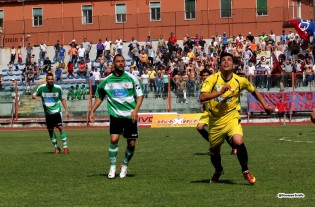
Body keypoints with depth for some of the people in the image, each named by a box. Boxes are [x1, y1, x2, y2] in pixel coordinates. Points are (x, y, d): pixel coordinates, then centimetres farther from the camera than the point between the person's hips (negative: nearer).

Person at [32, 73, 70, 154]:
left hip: (57, 111, -2)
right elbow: (33, 95, 5)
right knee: (50, 130, 6)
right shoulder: (41, 88, -6)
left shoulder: (58, 88, -5)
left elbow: (62, 99, 7)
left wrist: (66, 110, 2)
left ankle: (65, 146, -10)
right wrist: (36, 97, -20)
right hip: (48, 113, 2)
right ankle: (56, 147, 22)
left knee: (60, 127, -16)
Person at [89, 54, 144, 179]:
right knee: (114, 139, -17)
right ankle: (112, 168, -2)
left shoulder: (131, 78, -2)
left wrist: (136, 110, -13)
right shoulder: (107, 81, 2)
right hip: (115, 115, 0)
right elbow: (99, 97, 15)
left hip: (130, 116, 0)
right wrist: (92, 111, 8)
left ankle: (125, 166, 23)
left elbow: (140, 95, 1)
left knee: (131, 144, 0)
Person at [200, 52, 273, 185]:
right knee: (214, 151, 12)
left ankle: (245, 171, -4)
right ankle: (218, 171, 46)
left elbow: (253, 91, 15)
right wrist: (220, 92, -32)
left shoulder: (240, 81, -6)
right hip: (215, 120, 1)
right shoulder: (212, 79, -11)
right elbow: (202, 97, -24)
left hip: (231, 117, -1)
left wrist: (265, 105, 15)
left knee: (238, 142, -28)